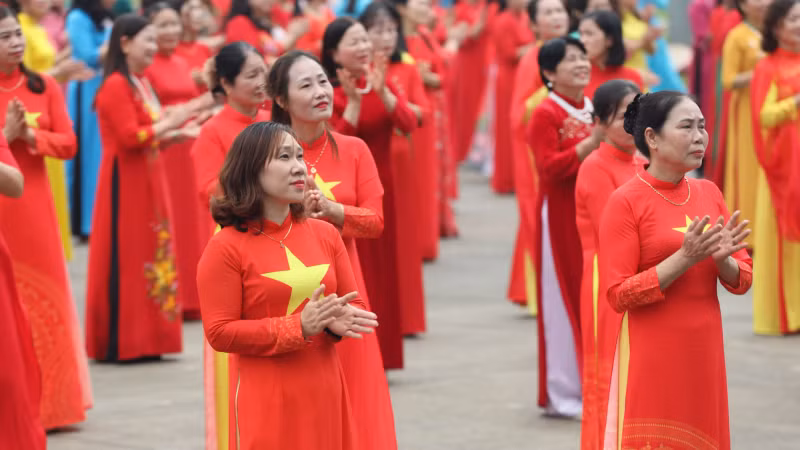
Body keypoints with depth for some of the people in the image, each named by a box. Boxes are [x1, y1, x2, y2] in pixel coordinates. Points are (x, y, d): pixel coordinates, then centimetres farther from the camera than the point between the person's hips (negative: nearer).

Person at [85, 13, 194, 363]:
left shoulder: (141, 84, 15)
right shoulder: (116, 86, -13)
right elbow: (130, 137, -21)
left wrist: (179, 135, 7)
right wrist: (169, 123, -13)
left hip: (148, 183, 9)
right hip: (126, 184, -9)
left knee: (151, 256, 10)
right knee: (126, 259, -6)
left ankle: (144, 340, 14)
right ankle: (120, 343, -2)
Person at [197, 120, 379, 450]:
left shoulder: (325, 234, 9)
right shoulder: (226, 248, -7)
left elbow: (354, 307, 14)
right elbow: (219, 333, -11)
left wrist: (338, 321, -10)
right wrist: (299, 327, -17)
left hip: (325, 397, 5)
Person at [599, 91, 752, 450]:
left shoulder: (709, 193, 7)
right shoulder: (626, 201, -10)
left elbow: (742, 281, 9)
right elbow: (619, 295, -14)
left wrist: (721, 258, -13)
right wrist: (685, 258, -21)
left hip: (704, 353, 5)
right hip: (651, 356, -5)